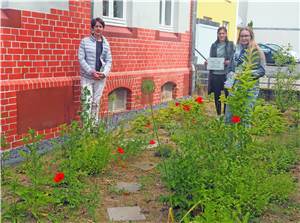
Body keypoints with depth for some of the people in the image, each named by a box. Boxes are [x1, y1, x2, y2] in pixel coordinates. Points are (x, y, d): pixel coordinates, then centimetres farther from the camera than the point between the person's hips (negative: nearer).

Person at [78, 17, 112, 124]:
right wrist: (91, 71, -15)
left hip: (101, 77, 3)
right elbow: (81, 58, -5)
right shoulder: (85, 41, -1)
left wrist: (105, 73, -8)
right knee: (87, 101, -7)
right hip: (87, 76, -3)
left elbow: (109, 60, 8)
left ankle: (95, 124, 20)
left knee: (96, 102, 10)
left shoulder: (106, 43, 9)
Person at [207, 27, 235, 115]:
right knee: (217, 95, 9)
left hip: (226, 73, -3)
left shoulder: (231, 45, 3)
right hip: (215, 74, 3)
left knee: (227, 94, -1)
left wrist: (229, 62, -17)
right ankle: (218, 114, 22)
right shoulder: (214, 45, 11)